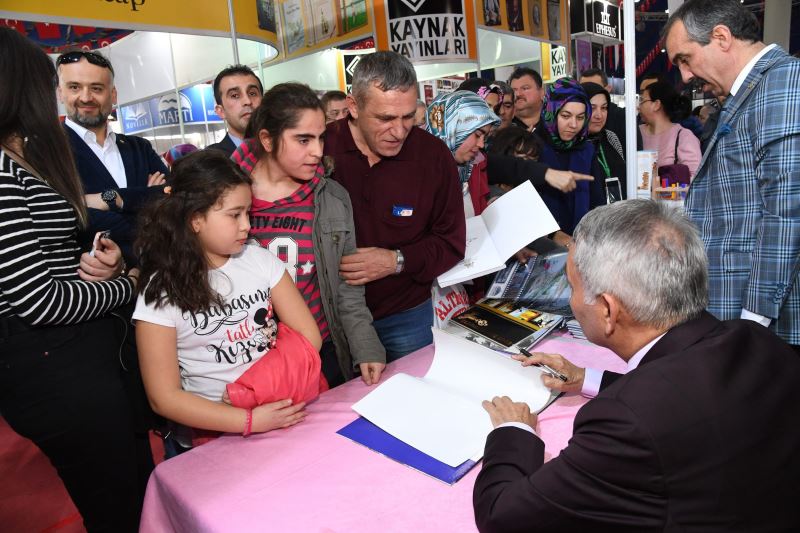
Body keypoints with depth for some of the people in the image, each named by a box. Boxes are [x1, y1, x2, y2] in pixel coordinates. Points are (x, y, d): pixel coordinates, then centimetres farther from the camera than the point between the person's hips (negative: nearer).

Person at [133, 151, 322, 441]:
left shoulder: (261, 260, 2)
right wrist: (250, 421, -18)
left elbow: (309, 336, 1)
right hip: (217, 426, -2)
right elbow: (164, 397, -8)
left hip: (284, 404, 2)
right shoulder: (161, 292, -6)